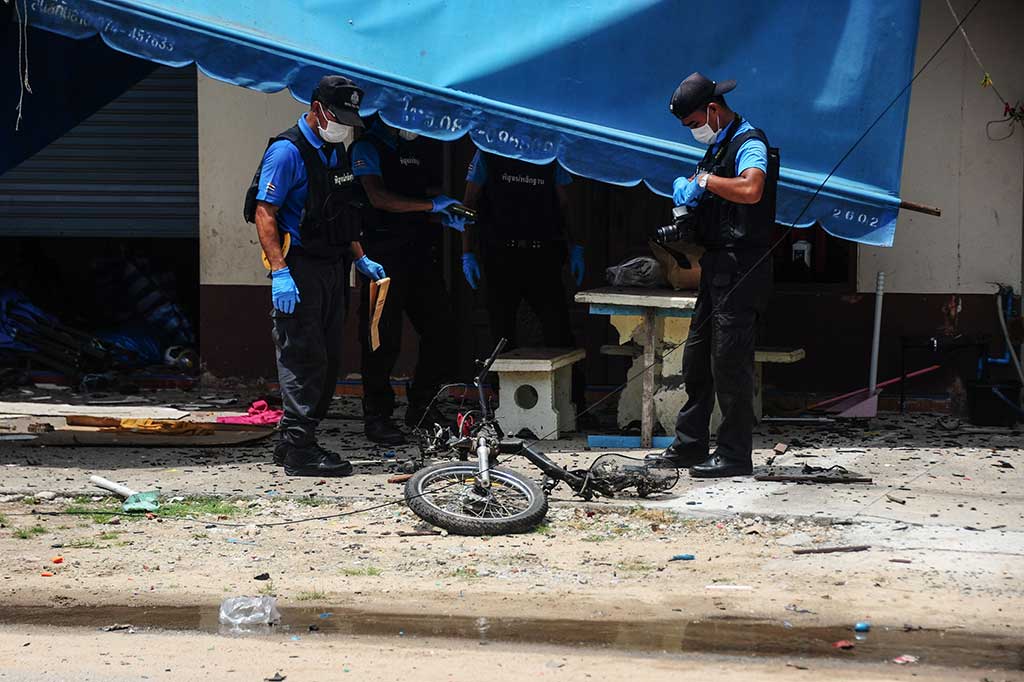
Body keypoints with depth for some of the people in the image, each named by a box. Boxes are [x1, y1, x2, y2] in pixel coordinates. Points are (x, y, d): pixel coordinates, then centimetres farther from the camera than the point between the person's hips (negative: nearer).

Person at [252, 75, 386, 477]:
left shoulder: (336, 152, 15)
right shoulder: (287, 151, -12)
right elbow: (264, 213, -17)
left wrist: (361, 259, 16)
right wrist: (279, 273, -24)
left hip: (332, 267, 9)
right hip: (298, 268, -9)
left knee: (328, 358, 10)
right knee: (303, 357, -10)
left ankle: (293, 442, 18)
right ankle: (298, 451, -8)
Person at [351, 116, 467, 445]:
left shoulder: (422, 147, 18)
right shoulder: (368, 148, -4)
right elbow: (379, 198, -17)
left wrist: (447, 218, 2)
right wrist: (431, 205, -20)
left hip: (421, 254, 7)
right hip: (384, 255, -7)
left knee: (442, 328, 3)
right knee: (383, 337, -5)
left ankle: (421, 406, 17)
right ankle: (377, 417, 3)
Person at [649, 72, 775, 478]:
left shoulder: (749, 144, -14)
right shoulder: (718, 145, 17)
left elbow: (750, 190, -33)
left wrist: (706, 180, -20)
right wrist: (687, 190, 6)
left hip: (740, 271, -10)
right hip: (716, 269, 10)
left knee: (730, 363, -7)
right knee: (696, 360, 14)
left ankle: (735, 456, -1)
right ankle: (690, 445, 23)